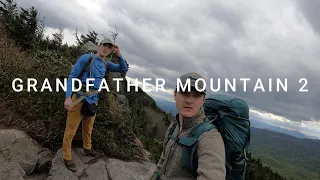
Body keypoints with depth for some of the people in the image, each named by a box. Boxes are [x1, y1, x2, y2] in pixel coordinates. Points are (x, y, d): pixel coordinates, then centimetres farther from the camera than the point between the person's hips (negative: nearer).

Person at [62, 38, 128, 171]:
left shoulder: (106, 65, 9)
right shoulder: (86, 58, -8)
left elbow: (124, 69, 10)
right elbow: (72, 76, -11)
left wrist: (119, 55, -4)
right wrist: (68, 97, -20)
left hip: (93, 101, 6)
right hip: (79, 99, -6)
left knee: (88, 129, 22)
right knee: (71, 130, 3)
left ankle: (87, 149, 41)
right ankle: (67, 158, 17)